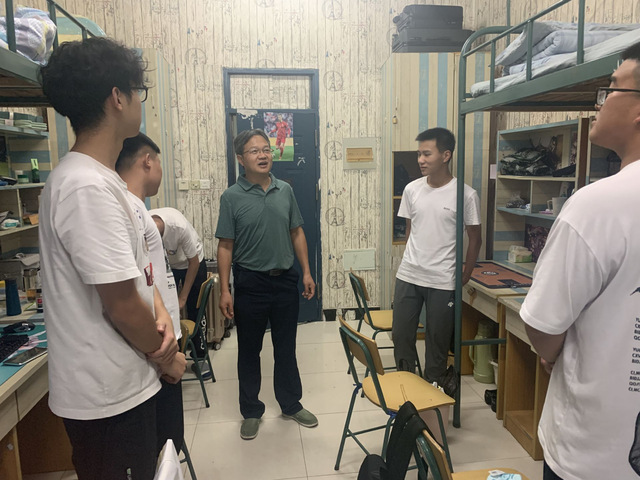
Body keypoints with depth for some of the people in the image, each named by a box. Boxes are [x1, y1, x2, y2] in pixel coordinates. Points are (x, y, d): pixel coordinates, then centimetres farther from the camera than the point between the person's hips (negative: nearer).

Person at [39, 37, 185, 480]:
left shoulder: (102, 178, 8)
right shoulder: (89, 188, -26)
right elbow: (120, 304, -25)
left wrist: (160, 314, -4)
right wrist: (166, 358, -8)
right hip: (109, 396, -9)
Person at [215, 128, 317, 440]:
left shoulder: (285, 191, 3)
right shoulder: (232, 197, -8)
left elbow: (297, 233, 9)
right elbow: (225, 246, -7)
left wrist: (306, 272, 5)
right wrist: (224, 290, -10)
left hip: (285, 280, 3)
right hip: (250, 283, -3)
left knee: (286, 347, 15)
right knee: (249, 350, 12)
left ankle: (291, 404, 34)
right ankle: (251, 412, 30)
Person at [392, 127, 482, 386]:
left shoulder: (465, 194, -9)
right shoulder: (412, 189, 1)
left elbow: (475, 238, -1)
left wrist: (465, 276, -1)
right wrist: (414, 260, 11)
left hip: (442, 281, -3)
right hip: (407, 276, 4)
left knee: (437, 339, 10)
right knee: (401, 334, 11)